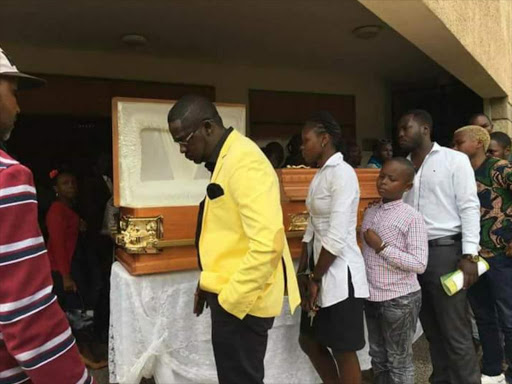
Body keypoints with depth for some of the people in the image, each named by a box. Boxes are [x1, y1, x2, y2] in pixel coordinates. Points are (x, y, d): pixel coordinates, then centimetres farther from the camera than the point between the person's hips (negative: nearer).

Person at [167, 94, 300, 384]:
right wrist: (209, 282, 16)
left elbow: (267, 245, -28)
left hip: (242, 300, -9)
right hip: (231, 293, 9)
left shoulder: (244, 163, -21)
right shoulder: (225, 159, 10)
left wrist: (231, 299, -20)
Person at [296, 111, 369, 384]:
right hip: (320, 273, 9)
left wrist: (315, 279, -13)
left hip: (340, 274, -9)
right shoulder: (321, 174, 12)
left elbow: (337, 236, -21)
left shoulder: (342, 173, -16)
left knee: (342, 350, 5)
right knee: (309, 341, 18)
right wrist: (302, 272, 10)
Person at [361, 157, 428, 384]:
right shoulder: (370, 213, 6)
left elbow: (419, 264, -18)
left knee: (399, 360, 9)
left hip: (400, 299, -6)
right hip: (372, 298, 6)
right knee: (378, 358, 19)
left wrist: (382, 246, -21)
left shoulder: (412, 217, -14)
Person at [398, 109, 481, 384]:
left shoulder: (454, 160, -1)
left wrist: (469, 255, -15)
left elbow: (469, 207, -7)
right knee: (432, 329, 14)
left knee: (455, 332, -1)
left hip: (444, 251, -5)